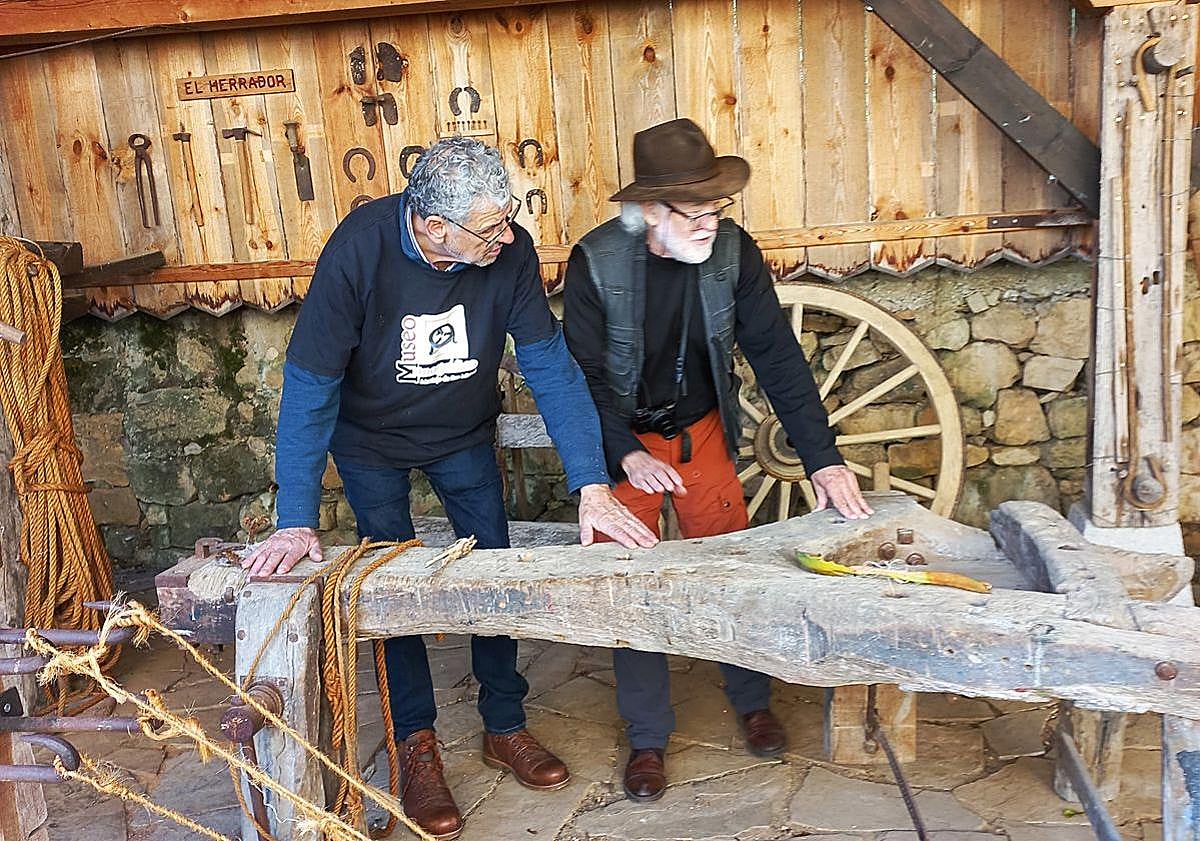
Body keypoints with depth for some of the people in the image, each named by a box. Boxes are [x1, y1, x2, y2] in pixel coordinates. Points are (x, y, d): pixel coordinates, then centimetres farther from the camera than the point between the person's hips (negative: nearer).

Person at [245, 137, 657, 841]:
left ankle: (505, 726, 23)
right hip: (372, 443, -2)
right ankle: (416, 744, 19)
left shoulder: (509, 249, -26)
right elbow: (310, 386, -28)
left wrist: (592, 485, -31)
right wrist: (297, 520, -31)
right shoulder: (360, 249, -32)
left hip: (465, 437, 2)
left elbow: (551, 364, -23)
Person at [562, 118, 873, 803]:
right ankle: (648, 739, 18)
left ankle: (753, 703, 31)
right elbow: (585, 373, -13)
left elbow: (777, 355, -14)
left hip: (703, 433, 2)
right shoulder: (595, 263, -21)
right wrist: (627, 456, -22)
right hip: (625, 443, -2)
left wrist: (823, 457, -19)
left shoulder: (734, 252, -15)